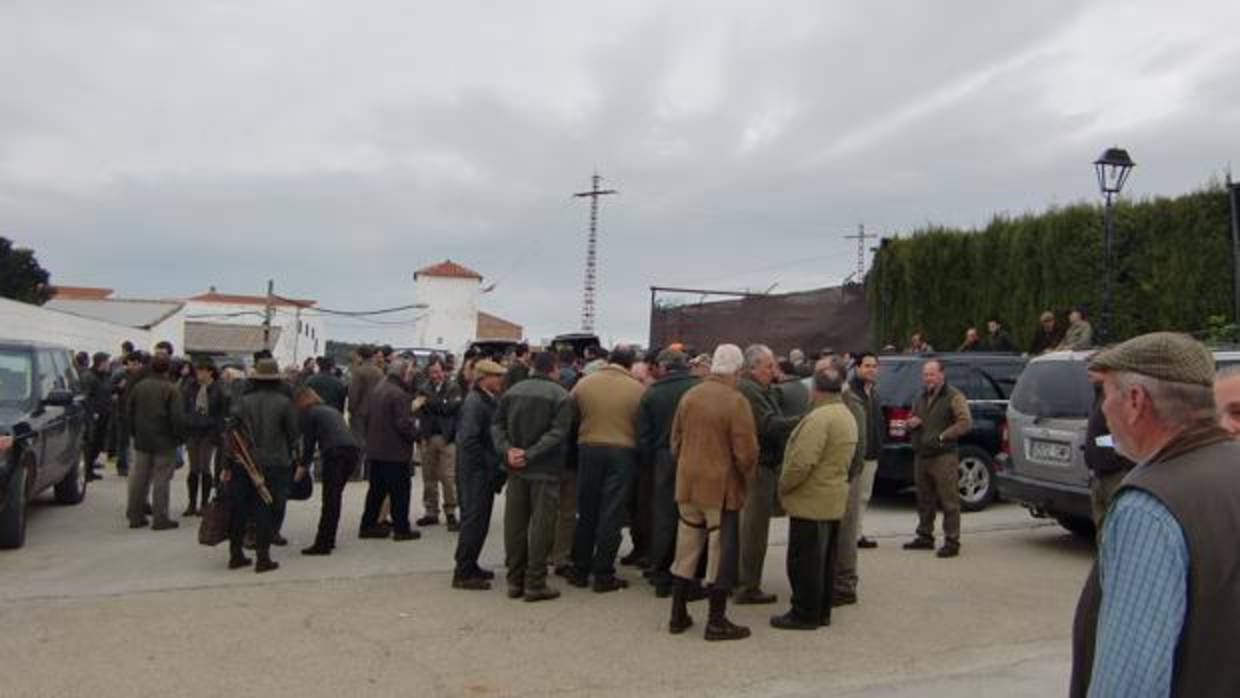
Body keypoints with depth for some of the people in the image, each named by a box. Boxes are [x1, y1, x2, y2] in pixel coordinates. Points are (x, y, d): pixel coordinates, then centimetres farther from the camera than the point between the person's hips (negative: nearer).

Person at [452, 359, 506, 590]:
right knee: (475, 521, -4)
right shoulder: (474, 402, -18)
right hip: (477, 472, -9)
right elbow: (468, 440, -24)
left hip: (486, 472, 9)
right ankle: (463, 574, 3)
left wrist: (495, 464, 9)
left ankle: (469, 566, 27)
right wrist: (490, 463, -18)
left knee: (477, 520, 16)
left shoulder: (488, 400, 11)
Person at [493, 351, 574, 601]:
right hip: (546, 470, -5)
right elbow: (557, 433, -17)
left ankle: (514, 580, 18)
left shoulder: (512, 391, 6)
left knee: (514, 524, 11)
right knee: (541, 525, 2)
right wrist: (530, 454, -17)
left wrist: (507, 449, -4)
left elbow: (497, 425, 4)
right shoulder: (561, 395, -9)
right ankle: (535, 583, 5)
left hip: (516, 469, 5)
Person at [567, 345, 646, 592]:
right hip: (622, 452, -2)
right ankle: (603, 575, 8)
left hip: (588, 449, 3)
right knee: (611, 515, 4)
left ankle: (580, 571, 22)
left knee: (586, 513, 14)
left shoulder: (584, 383, 0)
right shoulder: (637, 389, -6)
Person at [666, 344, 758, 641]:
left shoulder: (689, 396, 3)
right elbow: (746, 452, -15)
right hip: (721, 487, -6)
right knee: (720, 553, 4)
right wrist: (746, 480, 2)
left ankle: (678, 615, 24)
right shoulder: (736, 401, -15)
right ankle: (717, 622, 12)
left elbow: (676, 441, 10)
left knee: (686, 550, 15)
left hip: (687, 485, 6)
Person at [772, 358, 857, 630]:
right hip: (834, 500, 10)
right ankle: (821, 612, 25)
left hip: (811, 502, -10)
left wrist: (783, 486, -11)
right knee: (825, 560, 16)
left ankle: (805, 614, 9)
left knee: (805, 560, 1)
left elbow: (801, 463, -27)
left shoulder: (819, 418, -22)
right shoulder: (847, 416, 11)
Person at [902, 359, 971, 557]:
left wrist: (941, 437, -21)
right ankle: (925, 537, 23)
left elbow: (965, 422, -14)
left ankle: (952, 542, 0)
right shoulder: (921, 398, 19)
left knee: (949, 501, -5)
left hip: (944, 457, -7)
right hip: (921, 456, 7)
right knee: (925, 500, 13)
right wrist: (911, 423, 4)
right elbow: (911, 420, 29)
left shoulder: (954, 397, -4)